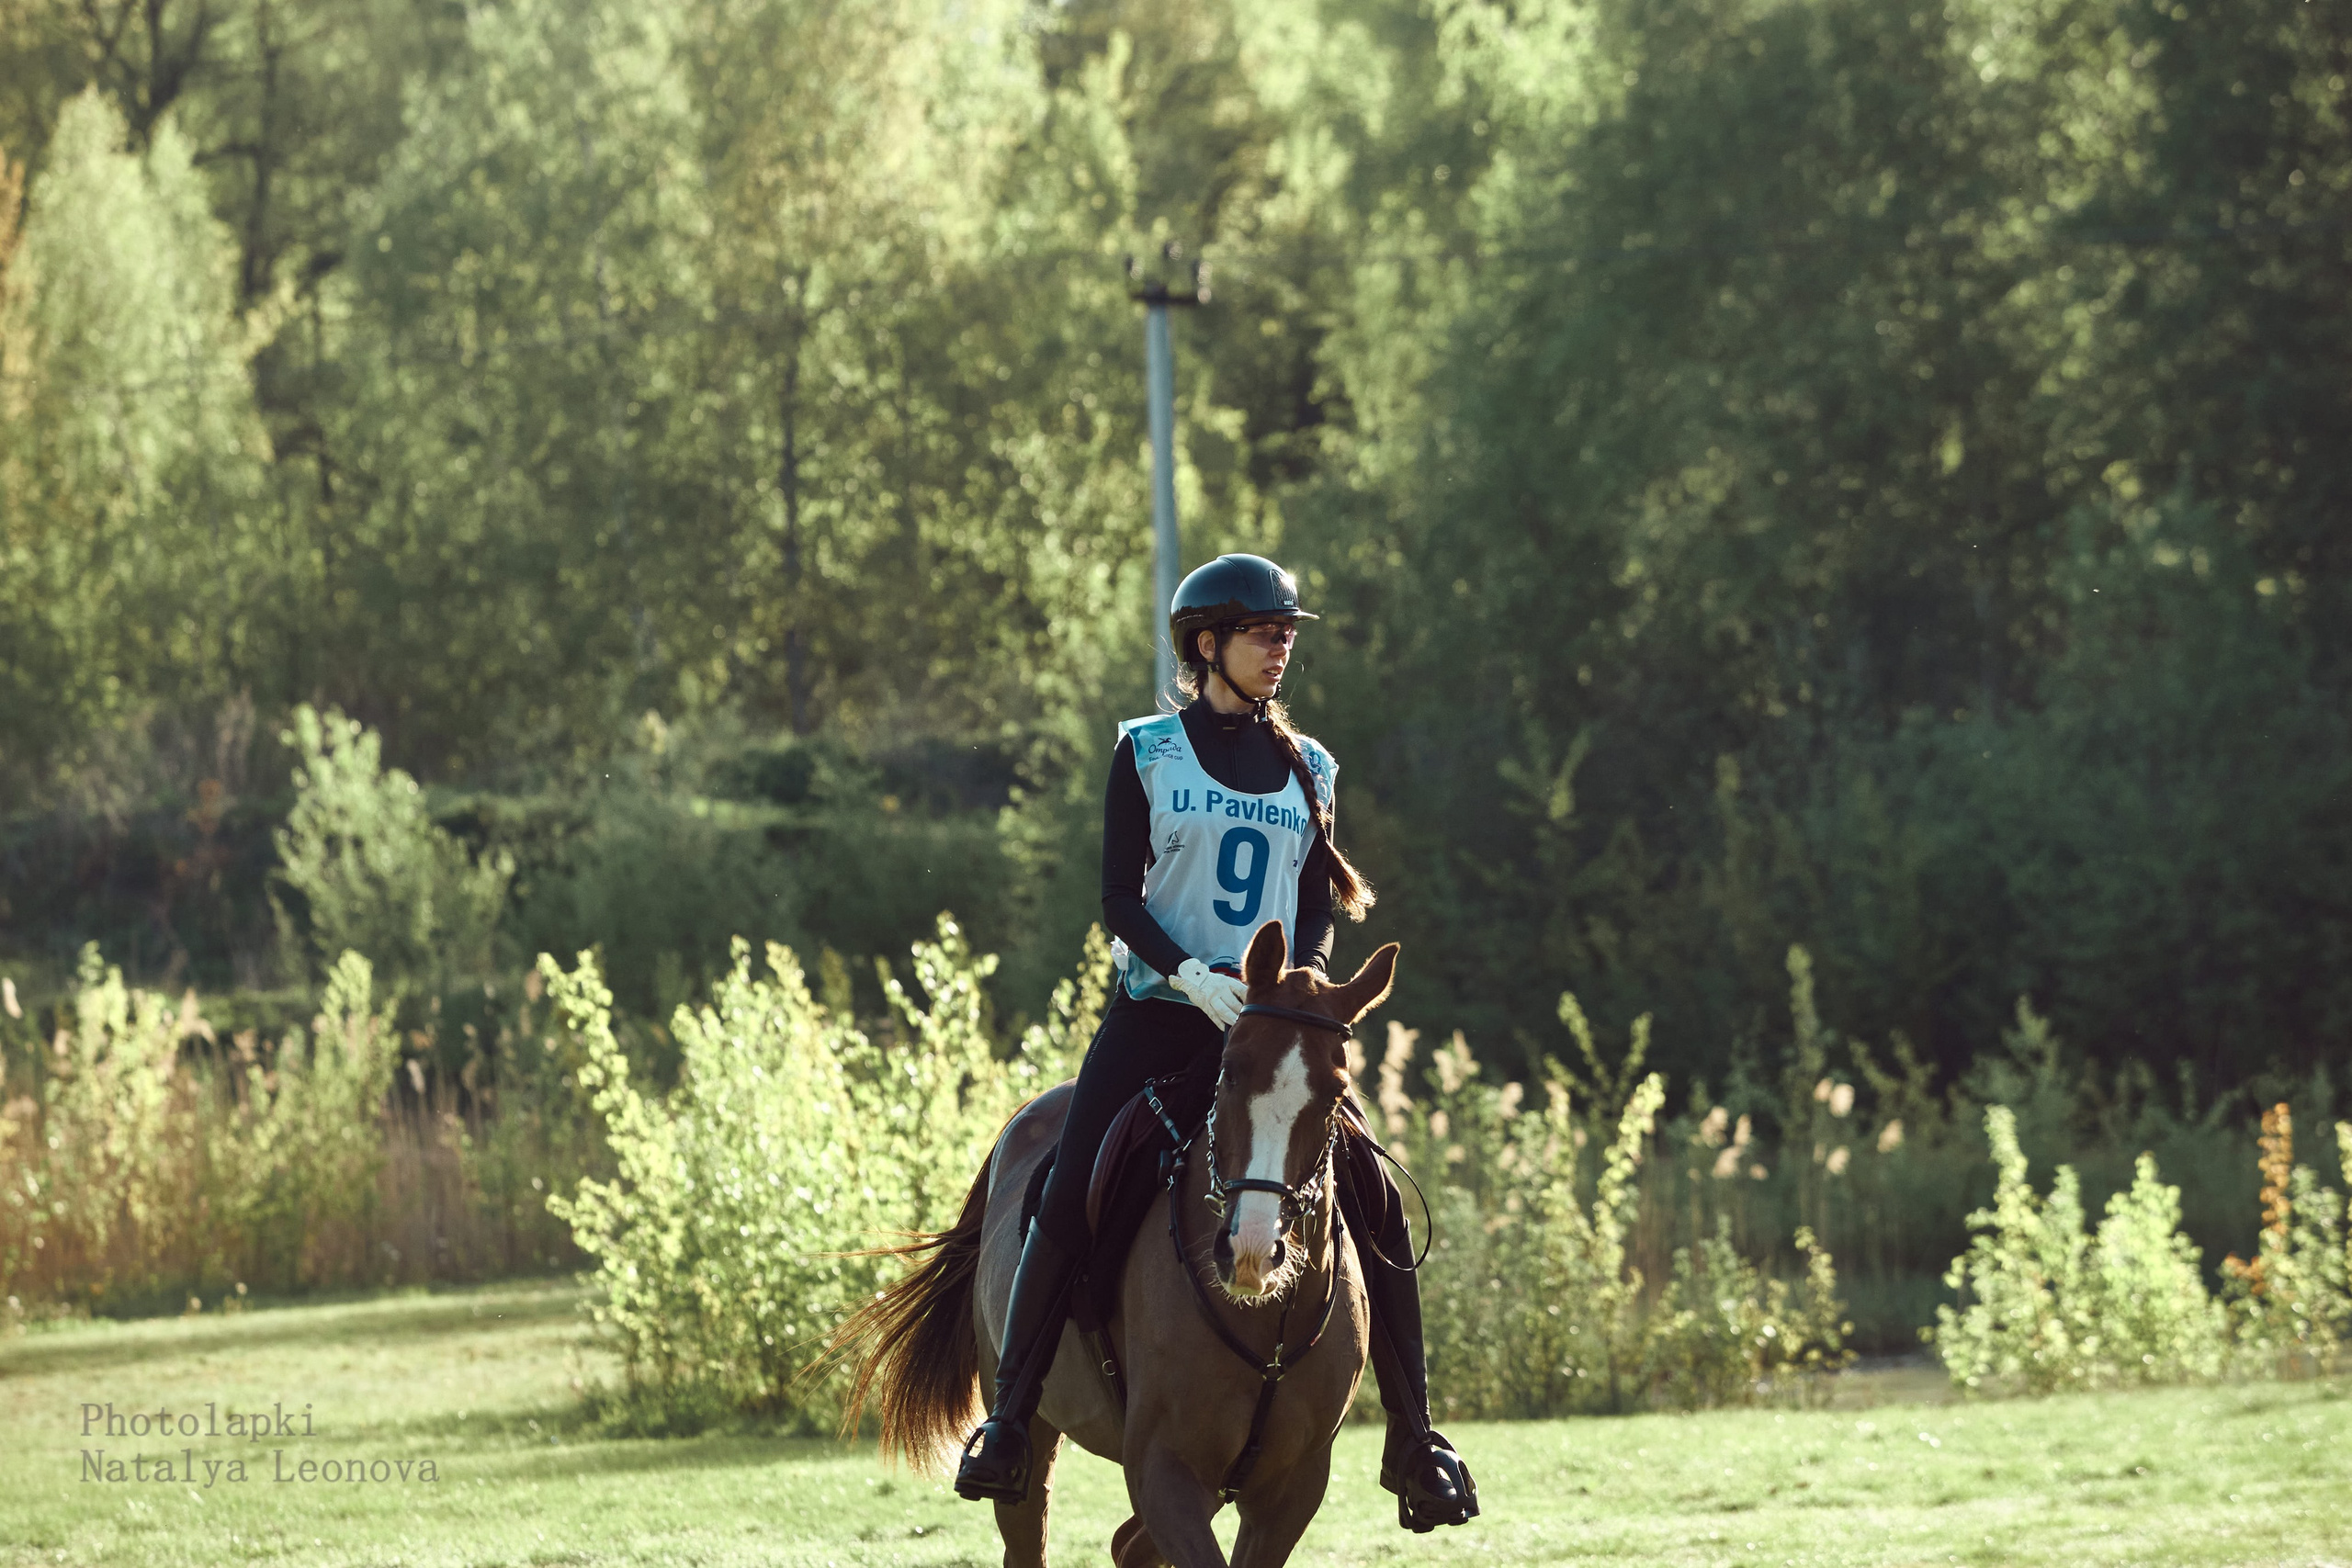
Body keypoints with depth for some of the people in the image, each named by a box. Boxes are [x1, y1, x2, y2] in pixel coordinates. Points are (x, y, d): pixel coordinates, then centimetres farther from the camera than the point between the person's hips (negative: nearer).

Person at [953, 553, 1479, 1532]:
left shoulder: (1308, 768, 12)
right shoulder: (1147, 753, 2)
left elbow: (1320, 905, 9)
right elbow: (1120, 900, -3)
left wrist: (1301, 979, -12)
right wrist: (1194, 976, -18)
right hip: (1158, 1010, -2)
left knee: (1376, 1208, -10)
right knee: (1068, 1201, -18)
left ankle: (1413, 1441, -1)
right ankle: (1008, 1418, -7)